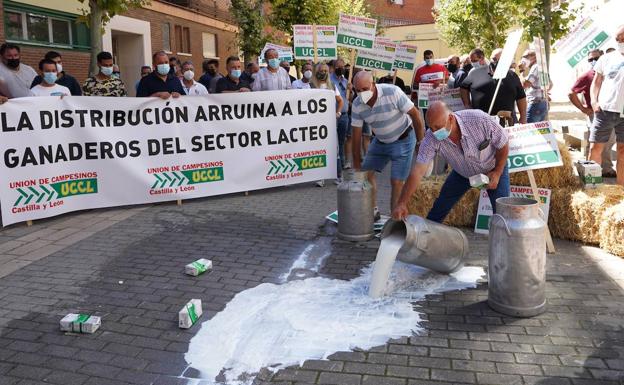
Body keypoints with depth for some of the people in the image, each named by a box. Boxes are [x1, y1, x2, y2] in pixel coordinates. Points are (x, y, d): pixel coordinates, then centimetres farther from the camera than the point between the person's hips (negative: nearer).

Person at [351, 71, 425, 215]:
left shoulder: (392, 92, -28)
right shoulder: (357, 104, -13)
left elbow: (415, 114, -21)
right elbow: (357, 133, -5)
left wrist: (422, 142, -18)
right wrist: (356, 161, -3)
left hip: (403, 139, -5)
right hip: (380, 141, 5)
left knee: (396, 181, -9)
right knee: (366, 172, 4)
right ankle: (372, 210, 21)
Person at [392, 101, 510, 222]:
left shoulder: (479, 119, -35)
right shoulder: (431, 138, -31)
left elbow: (503, 144, -19)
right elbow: (418, 170, -33)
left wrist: (497, 173, -18)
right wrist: (402, 204, -38)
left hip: (493, 168, -2)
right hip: (462, 173, 2)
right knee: (438, 209, 3)